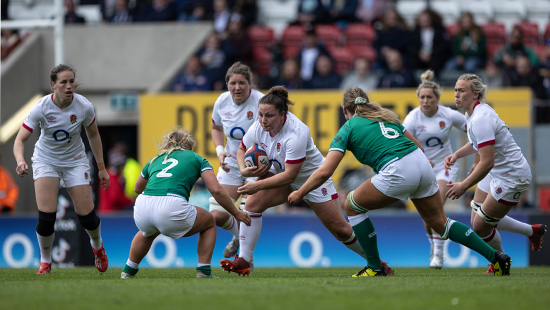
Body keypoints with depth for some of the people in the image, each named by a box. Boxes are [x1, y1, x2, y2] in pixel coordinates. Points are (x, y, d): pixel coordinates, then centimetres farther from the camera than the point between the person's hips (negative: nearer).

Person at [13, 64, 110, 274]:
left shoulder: (84, 107, -18)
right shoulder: (41, 108, -23)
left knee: (87, 216, -4)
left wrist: (101, 168, 4)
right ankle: (45, 262, 7)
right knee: (46, 216, -18)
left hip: (75, 161, 1)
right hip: (46, 160, -1)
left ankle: (97, 245, 33)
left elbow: (93, 135, 1)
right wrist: (20, 161, -44)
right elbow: (20, 139, -23)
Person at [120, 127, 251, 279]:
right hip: (172, 208, -4)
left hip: (142, 209, 4)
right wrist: (236, 213, 20)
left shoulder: (155, 160, 30)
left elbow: (138, 188, 45)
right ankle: (203, 272, 14)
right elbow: (216, 190, 10)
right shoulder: (196, 159, 20)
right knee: (209, 223, 24)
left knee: (148, 231, 41)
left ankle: (128, 271, 41)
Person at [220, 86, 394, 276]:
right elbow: (242, 150, 2)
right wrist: (244, 169, -19)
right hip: (279, 174, 5)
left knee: (341, 230, -3)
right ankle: (243, 262, -16)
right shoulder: (258, 128, -18)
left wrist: (258, 185, -39)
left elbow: (289, 175, -35)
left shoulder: (296, 133, -36)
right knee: (253, 203, -19)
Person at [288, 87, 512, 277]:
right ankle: (496, 257, 14)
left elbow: (324, 172, 3)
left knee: (352, 206, 14)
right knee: (440, 223, 20)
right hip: (422, 164, 7)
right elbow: (416, 145, 26)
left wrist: (299, 193, 14)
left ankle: (375, 267, 14)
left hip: (398, 174, -7)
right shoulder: (386, 116, 27)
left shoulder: (348, 129, 9)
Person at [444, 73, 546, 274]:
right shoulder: (472, 113, 3)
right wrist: (456, 155, 8)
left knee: (481, 227, -3)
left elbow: (487, 162, -31)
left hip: (511, 177, -10)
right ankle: (532, 231, 33)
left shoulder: (481, 119, -28)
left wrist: (464, 186, -26)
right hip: (496, 173, 10)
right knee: (477, 220, 16)